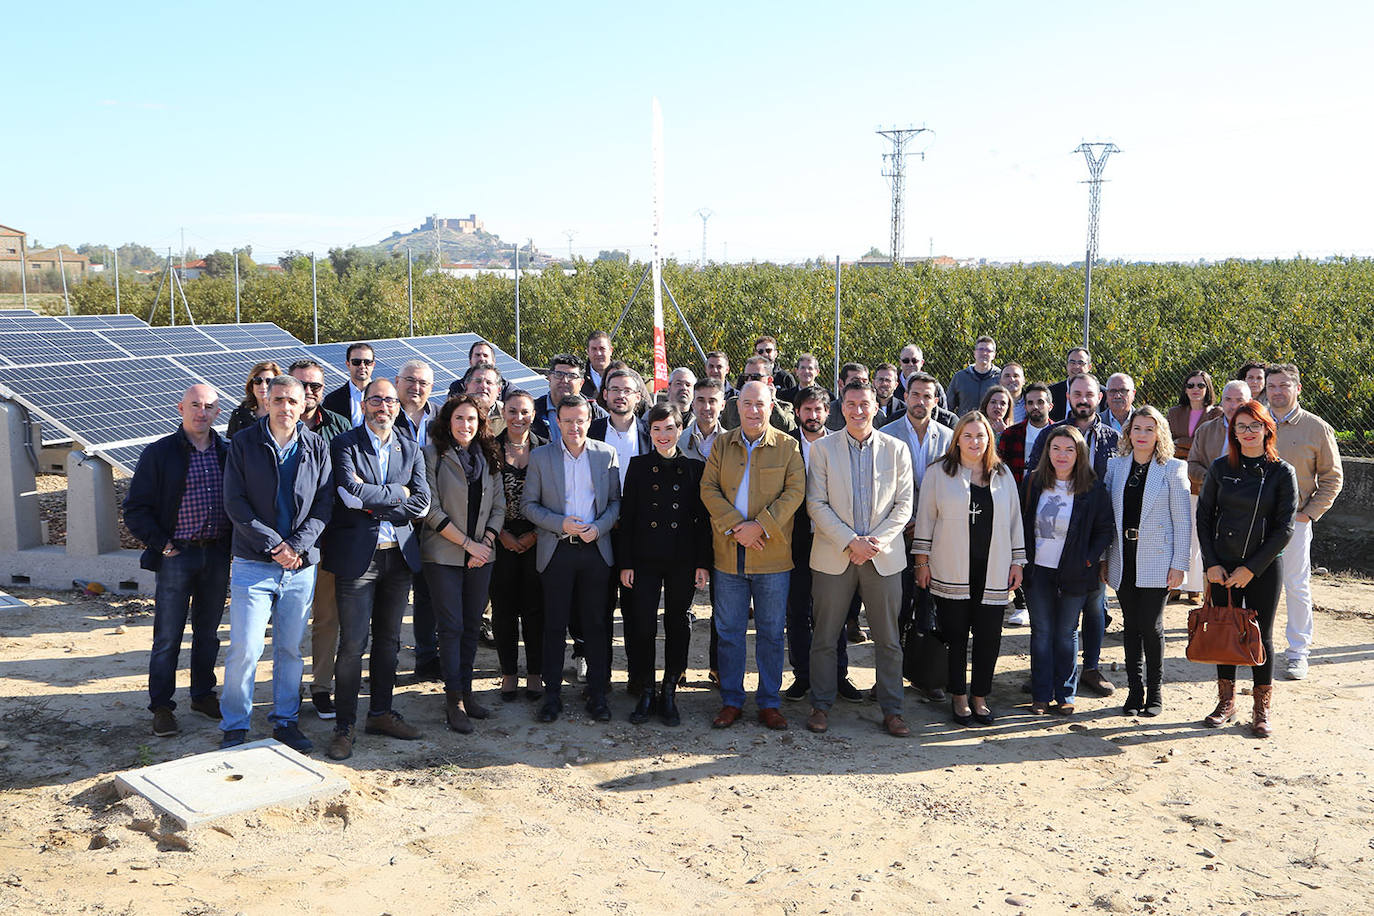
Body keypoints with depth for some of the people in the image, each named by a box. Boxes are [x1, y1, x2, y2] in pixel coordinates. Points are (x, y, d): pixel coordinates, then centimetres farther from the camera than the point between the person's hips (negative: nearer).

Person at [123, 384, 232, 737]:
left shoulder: (228, 453, 6)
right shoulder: (159, 453, -3)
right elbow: (136, 510, -3)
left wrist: (233, 546, 2)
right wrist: (162, 545, -10)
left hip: (218, 555, 3)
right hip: (177, 555, -3)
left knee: (208, 631, 14)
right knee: (167, 636, 2)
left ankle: (203, 694, 28)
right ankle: (161, 707, 12)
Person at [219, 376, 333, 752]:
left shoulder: (317, 447, 5)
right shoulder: (243, 444, -1)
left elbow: (324, 504, 2)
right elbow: (235, 503, -5)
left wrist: (298, 546, -11)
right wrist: (273, 544, -13)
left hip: (301, 565, 2)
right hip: (253, 564, -2)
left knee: (291, 648, 10)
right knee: (245, 648, -4)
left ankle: (285, 721, 24)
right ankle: (235, 726, 12)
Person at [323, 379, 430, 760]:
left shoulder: (410, 449, 10)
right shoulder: (345, 444, -2)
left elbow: (422, 503, -1)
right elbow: (351, 490, -19)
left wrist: (372, 503, -9)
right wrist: (396, 493, -9)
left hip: (400, 555, 5)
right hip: (357, 555, -4)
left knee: (389, 639, 13)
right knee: (353, 643, -3)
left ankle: (381, 712, 27)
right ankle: (344, 726, 8)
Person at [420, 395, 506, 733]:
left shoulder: (488, 458, 11)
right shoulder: (433, 454, -3)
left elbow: (499, 506, 10)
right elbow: (432, 510, -9)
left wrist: (486, 542, -5)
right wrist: (468, 543, -11)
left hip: (481, 554, 4)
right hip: (444, 554, -4)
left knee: (472, 625, 8)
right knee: (451, 626, -4)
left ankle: (465, 690, 18)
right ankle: (454, 699, 3)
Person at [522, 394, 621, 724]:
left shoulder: (607, 454, 5)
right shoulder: (540, 456, 2)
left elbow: (616, 501, 8)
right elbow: (528, 504, 2)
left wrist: (598, 528, -9)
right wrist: (560, 524, -12)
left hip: (595, 549, 1)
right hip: (557, 550, -1)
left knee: (595, 624, 6)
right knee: (555, 625, 5)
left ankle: (597, 693, 16)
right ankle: (552, 694, 16)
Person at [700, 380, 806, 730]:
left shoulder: (788, 446, 3)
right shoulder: (722, 445, 9)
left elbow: (795, 491, -6)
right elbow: (708, 489, 1)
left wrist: (760, 526, -16)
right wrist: (735, 526, -13)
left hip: (772, 556, -1)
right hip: (729, 554, 2)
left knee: (771, 633, 6)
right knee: (729, 632, 7)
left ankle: (769, 703, 17)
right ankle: (731, 702, 19)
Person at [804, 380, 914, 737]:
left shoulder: (897, 450, 5)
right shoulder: (823, 448, 1)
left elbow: (904, 504, 3)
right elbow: (816, 504, -5)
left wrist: (878, 540, -11)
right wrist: (850, 542, -14)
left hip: (884, 557, 1)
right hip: (834, 556, -1)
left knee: (888, 640, 7)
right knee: (825, 637, 5)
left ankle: (892, 710, 18)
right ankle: (821, 705, 19)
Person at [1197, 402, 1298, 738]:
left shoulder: (1282, 472, -5)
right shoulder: (1220, 468, 1)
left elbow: (1285, 527, -6)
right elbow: (1204, 516, 5)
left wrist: (1251, 568, -10)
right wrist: (1211, 563, -4)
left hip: (1264, 568, -2)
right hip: (1222, 566, 2)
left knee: (1260, 636, 4)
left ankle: (1262, 710, 17)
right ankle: (1226, 703, 23)